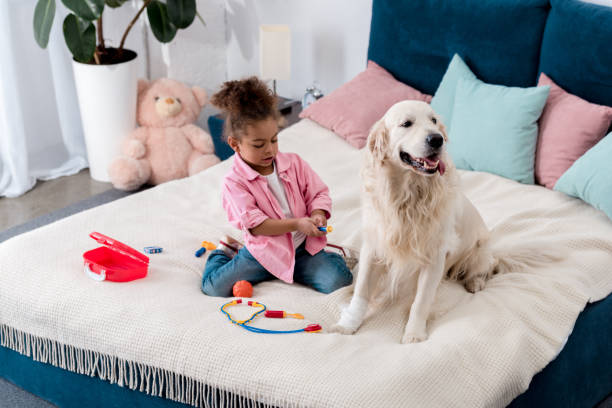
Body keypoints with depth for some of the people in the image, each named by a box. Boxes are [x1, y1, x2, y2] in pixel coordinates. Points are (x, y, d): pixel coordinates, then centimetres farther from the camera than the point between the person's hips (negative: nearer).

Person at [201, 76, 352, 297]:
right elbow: (254, 224, -18)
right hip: (263, 251, -2)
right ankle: (225, 251, 17)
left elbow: (319, 193, 6)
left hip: (301, 246, 2)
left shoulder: (294, 163, 0)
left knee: (338, 280, -20)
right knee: (213, 287, -16)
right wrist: (297, 224, -25)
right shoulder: (235, 182, -11)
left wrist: (317, 215, -18)